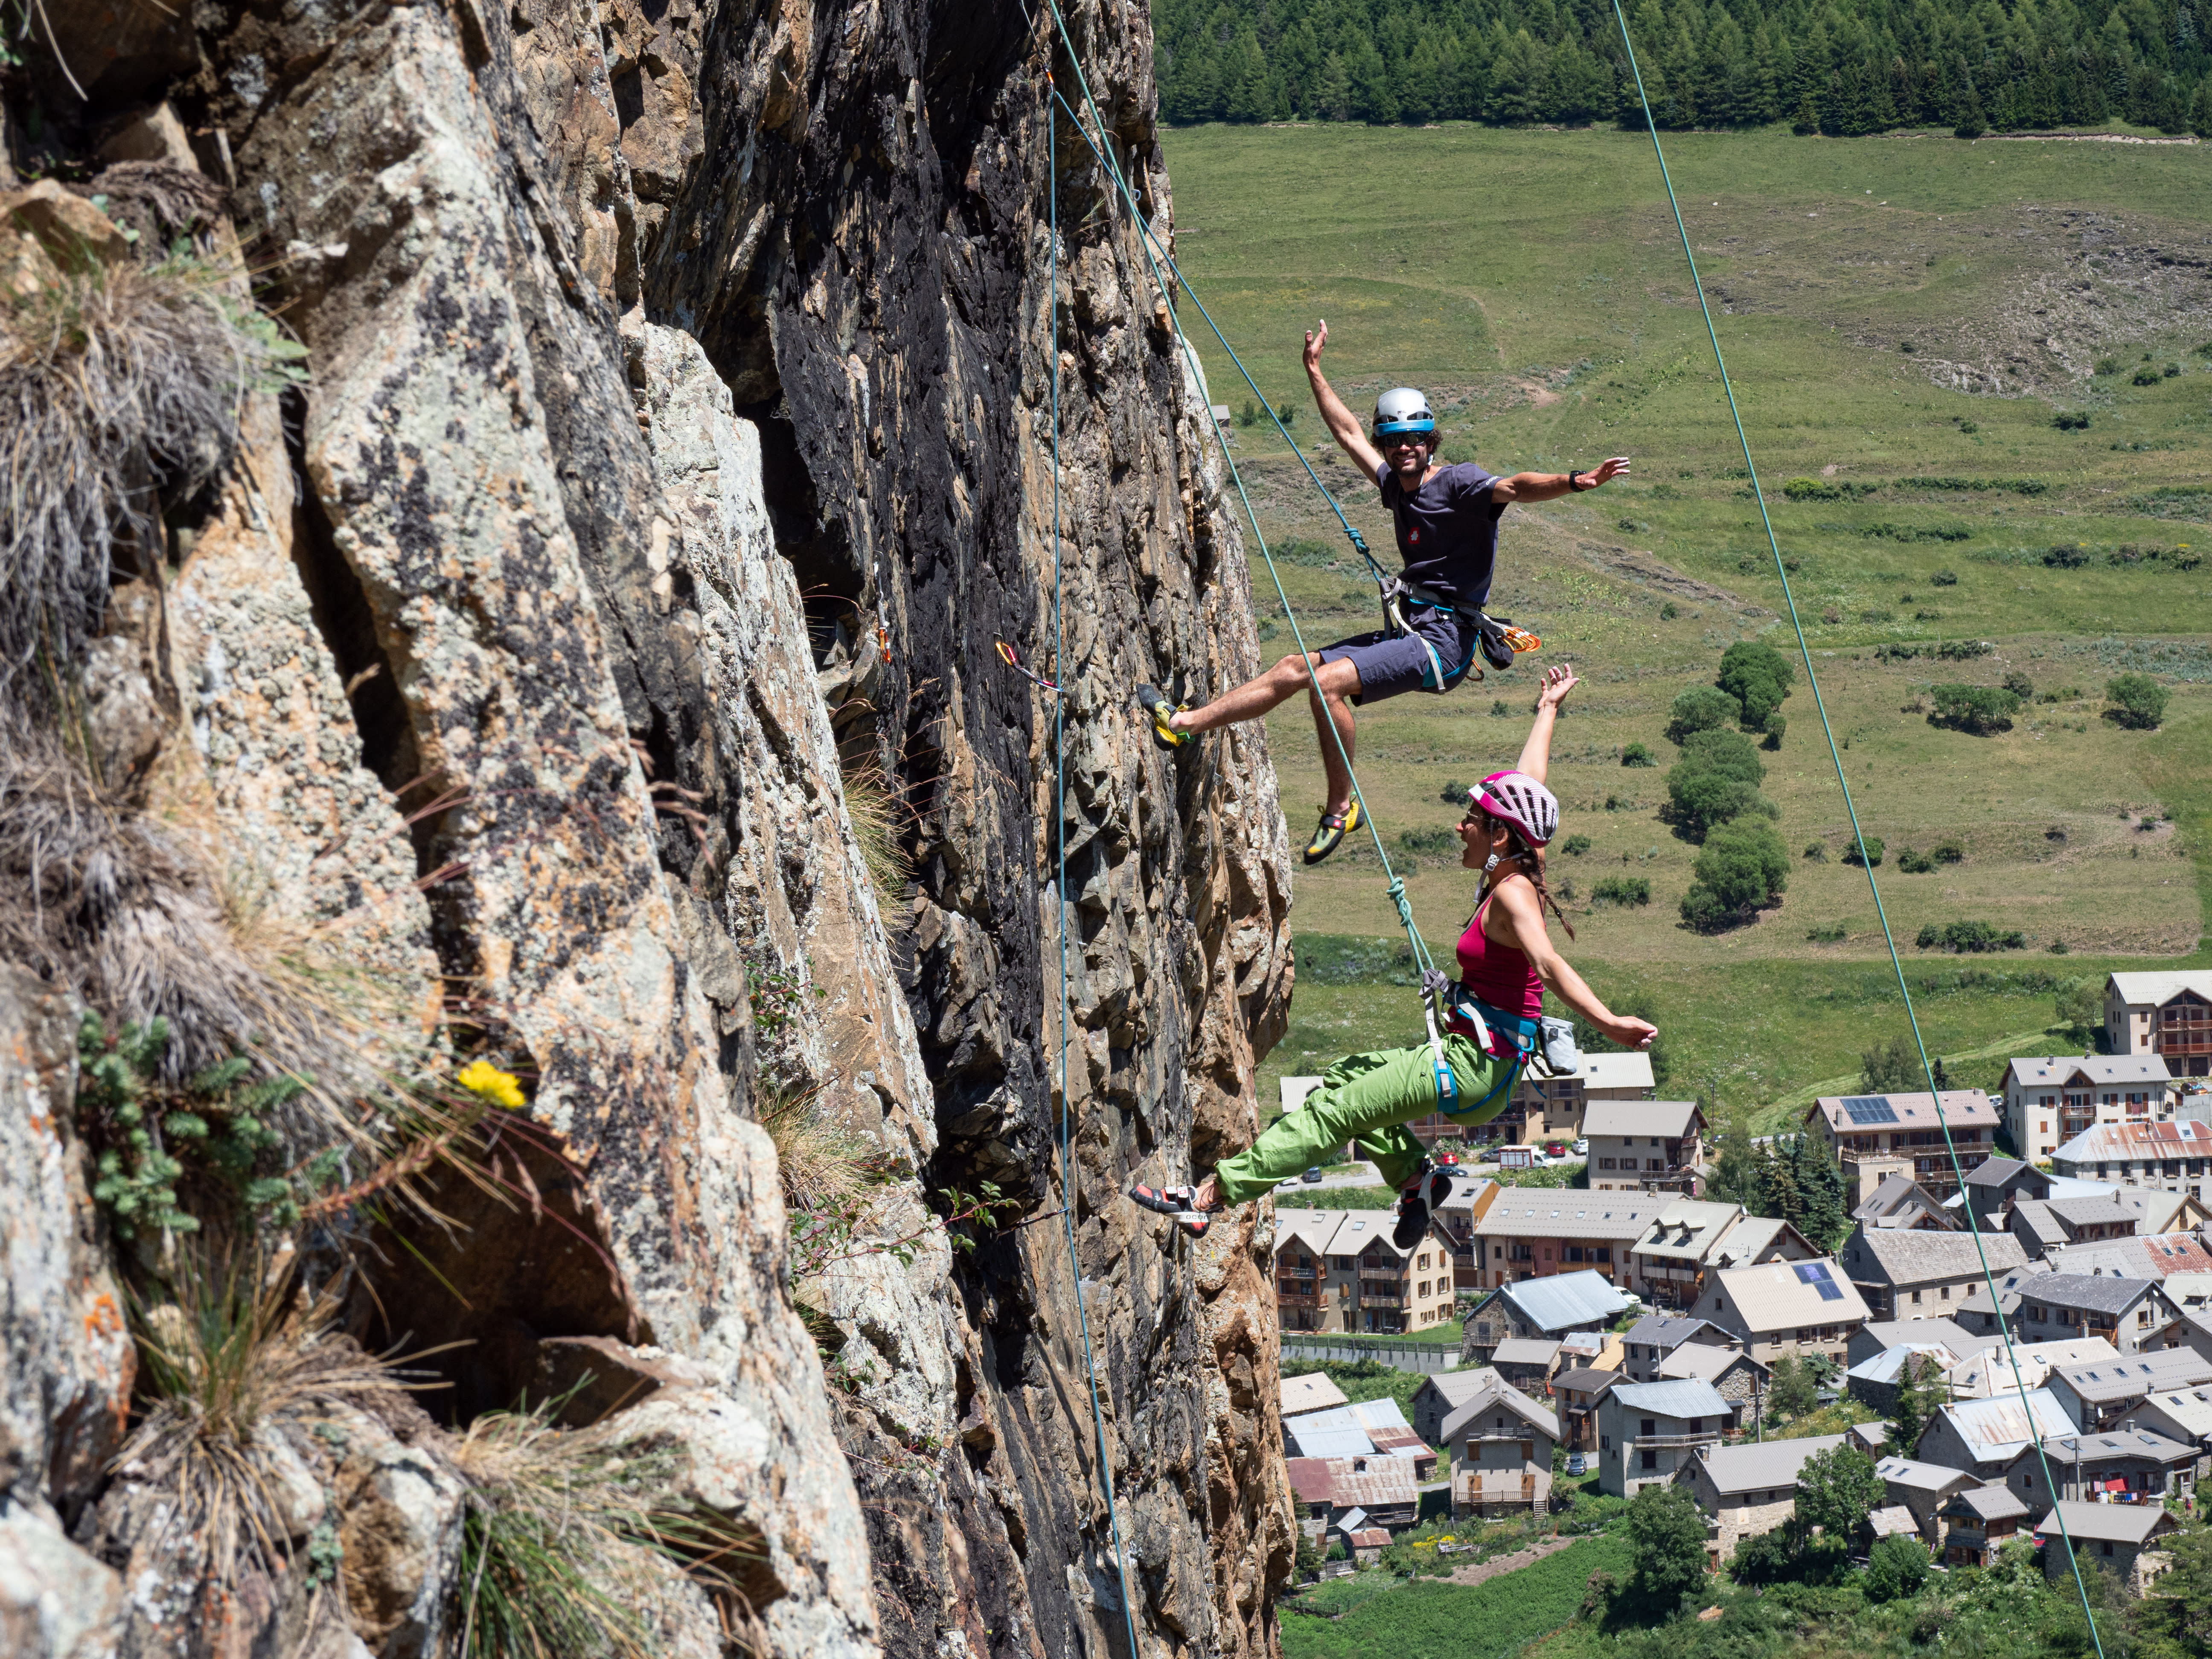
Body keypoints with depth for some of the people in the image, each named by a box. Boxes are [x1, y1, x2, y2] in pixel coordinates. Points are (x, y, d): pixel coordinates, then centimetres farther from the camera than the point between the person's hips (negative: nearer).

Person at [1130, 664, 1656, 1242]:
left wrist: (1608, 1022, -50)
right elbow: (1527, 788, 24)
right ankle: (1413, 1177, 17)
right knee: (1344, 1076, 23)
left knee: (1333, 1112, -13)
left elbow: (1549, 965, -35)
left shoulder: (1514, 894, -17)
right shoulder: (1510, 878, 9)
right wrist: (1548, 710, 38)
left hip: (1476, 1069, -10)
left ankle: (1211, 1194, -16)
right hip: (1472, 1058, 10)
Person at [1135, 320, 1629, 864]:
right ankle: (1188, 723, 12)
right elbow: (1349, 432, 30)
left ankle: (1340, 807, -13)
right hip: (1410, 632, 9)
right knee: (1295, 667, 8)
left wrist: (1574, 482, -44)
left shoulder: (1457, 482, -8)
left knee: (1326, 681, -23)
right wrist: (1315, 372, 35)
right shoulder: (1396, 484, 16)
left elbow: (1513, 487, -26)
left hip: (1444, 641, -9)